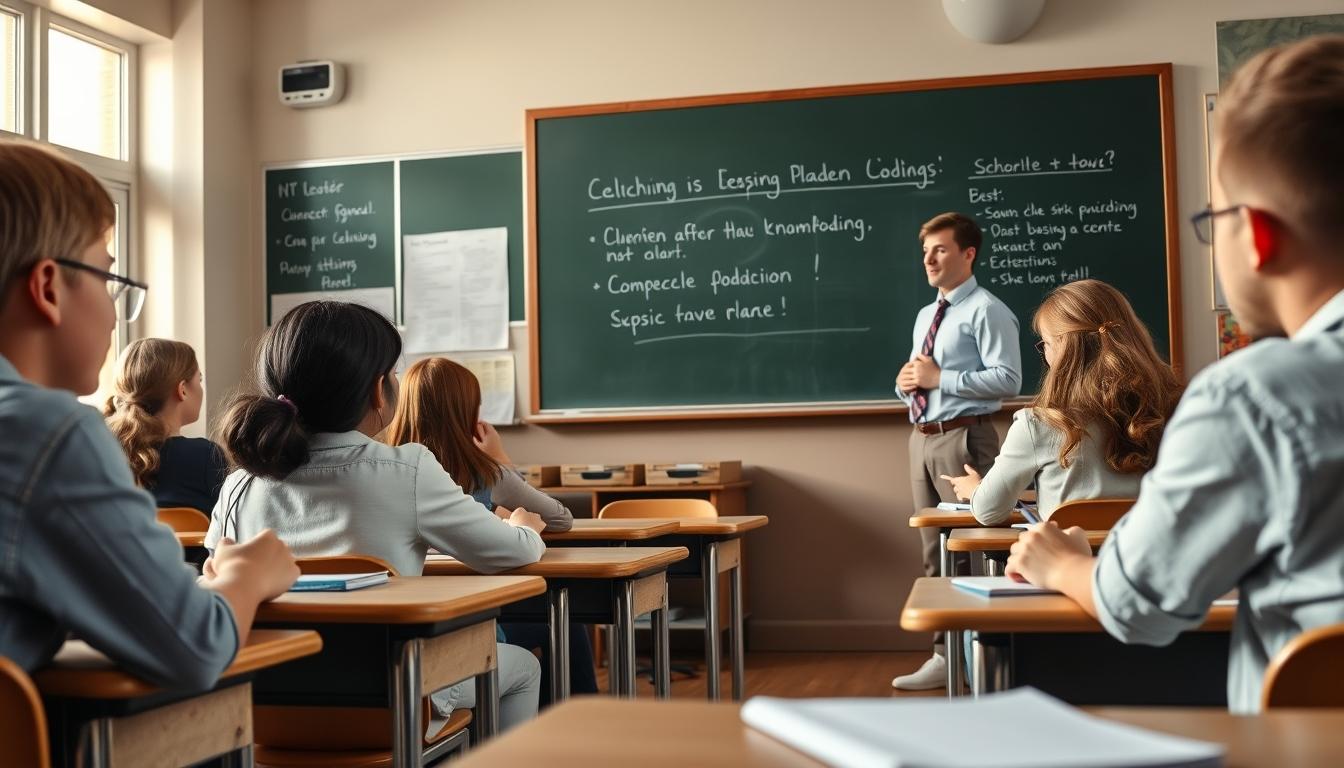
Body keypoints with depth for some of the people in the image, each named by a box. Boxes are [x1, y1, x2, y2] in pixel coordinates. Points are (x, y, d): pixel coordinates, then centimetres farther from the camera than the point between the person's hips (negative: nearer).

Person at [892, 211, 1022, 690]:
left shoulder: (986, 310, -8)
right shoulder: (926, 316, 19)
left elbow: (1008, 380, -18)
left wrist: (940, 378, -18)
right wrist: (906, 383, 1)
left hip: (964, 438, -9)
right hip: (922, 438, 9)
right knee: (935, 552, 11)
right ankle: (945, 655, 19)